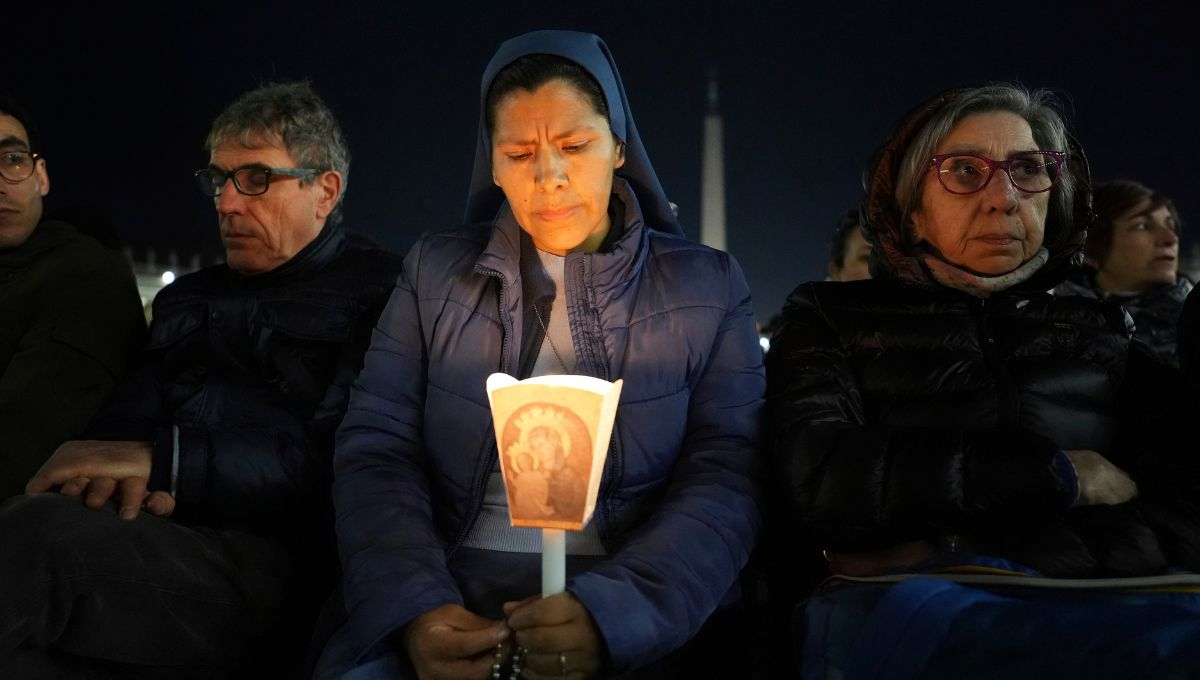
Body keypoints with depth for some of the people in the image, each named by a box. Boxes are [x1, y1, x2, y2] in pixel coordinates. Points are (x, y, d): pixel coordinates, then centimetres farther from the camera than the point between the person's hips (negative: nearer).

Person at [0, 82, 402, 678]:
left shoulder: (381, 293, 6)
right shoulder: (188, 299, 28)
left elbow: (340, 460, -8)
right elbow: (125, 421, 17)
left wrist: (162, 458, -12)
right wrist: (125, 475, -8)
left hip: (269, 556, -5)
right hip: (154, 538, 5)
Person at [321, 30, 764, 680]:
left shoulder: (708, 287, 6)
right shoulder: (435, 272, 10)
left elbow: (726, 478, -2)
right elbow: (376, 450, 4)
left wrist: (613, 611, -19)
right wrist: (416, 609, -15)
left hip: (641, 620, -1)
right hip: (449, 607, 1)